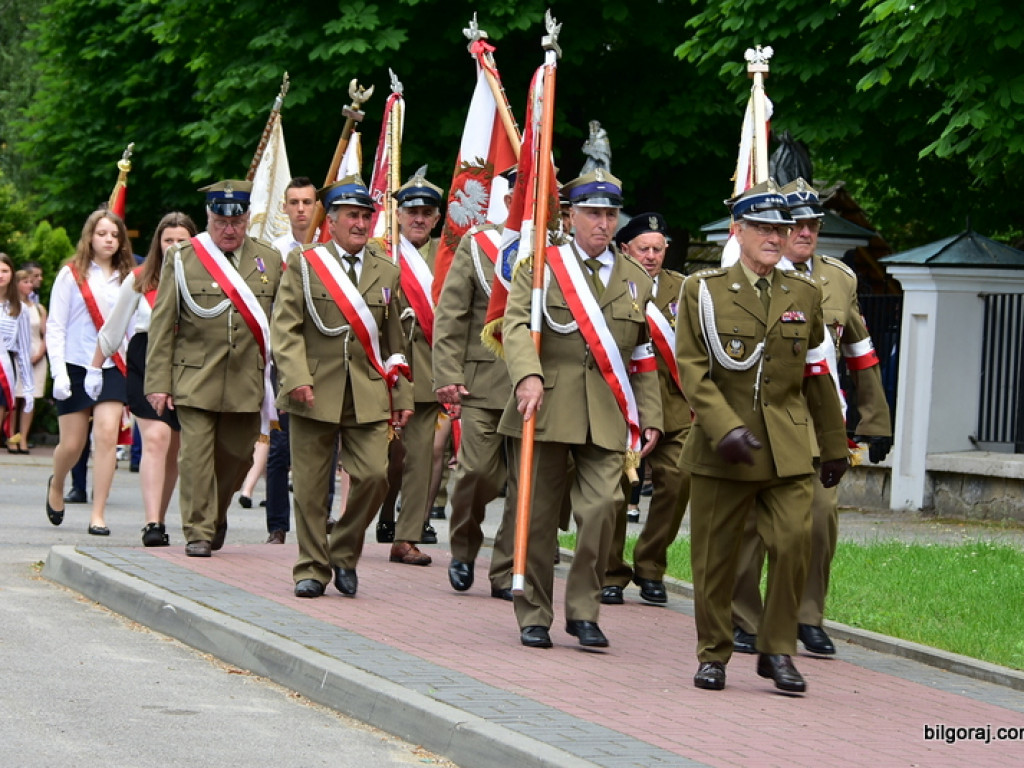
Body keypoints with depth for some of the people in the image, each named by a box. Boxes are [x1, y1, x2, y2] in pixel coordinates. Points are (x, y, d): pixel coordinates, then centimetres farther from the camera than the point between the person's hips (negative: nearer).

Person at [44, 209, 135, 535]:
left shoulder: (126, 279, 7)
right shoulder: (72, 275, 0)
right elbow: (55, 327, -2)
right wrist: (59, 372, -11)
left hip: (112, 369, 1)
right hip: (76, 367, -1)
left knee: (107, 435, -14)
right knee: (72, 445, 3)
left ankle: (98, 516, -11)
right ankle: (56, 486, 37)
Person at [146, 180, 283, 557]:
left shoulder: (270, 261, 8)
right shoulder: (182, 259, 2)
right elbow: (162, 325, 2)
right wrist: (158, 383, -4)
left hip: (247, 383, 2)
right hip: (195, 380, -2)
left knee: (238, 455, 7)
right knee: (196, 456, -7)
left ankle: (216, 515, 32)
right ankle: (198, 532, 2)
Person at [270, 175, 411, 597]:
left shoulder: (387, 271, 13)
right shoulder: (303, 264, 4)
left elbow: (393, 340, 17)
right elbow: (285, 327, -3)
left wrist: (401, 395, 13)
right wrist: (297, 378, -16)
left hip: (369, 396, 2)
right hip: (315, 393, -2)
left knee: (374, 475, -10)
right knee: (311, 486, 1)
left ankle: (344, 552, 11)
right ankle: (312, 569, 13)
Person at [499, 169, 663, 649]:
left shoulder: (636, 281, 15)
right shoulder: (539, 266, 4)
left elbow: (643, 359, 18)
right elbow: (517, 325, -10)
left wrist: (650, 418, 10)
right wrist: (528, 376, -28)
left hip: (608, 419, 2)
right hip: (546, 409, -2)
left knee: (602, 509, -12)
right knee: (538, 515, 3)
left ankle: (583, 611, 3)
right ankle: (534, 616, 15)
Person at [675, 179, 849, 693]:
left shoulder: (804, 295, 11)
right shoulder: (703, 290, 1)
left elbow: (817, 376, 17)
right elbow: (692, 369, -5)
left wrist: (834, 446, 19)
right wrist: (725, 428, -18)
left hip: (787, 451, 2)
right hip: (720, 450, -2)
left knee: (794, 541, -12)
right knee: (715, 555, 3)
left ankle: (777, 651, 2)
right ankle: (713, 654, 18)